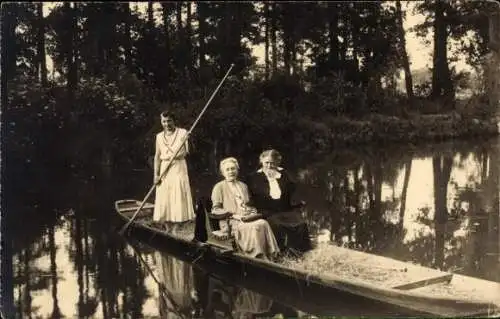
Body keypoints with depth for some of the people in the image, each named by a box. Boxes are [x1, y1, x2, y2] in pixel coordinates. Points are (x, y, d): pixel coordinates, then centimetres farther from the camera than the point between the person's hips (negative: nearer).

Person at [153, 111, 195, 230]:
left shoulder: (183, 133, 1)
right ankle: (167, 229, 8)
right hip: (164, 169, 3)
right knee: (164, 200, 2)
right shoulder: (159, 136, 10)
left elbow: (188, 151, -3)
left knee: (179, 197, -6)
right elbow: (157, 156, 9)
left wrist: (189, 139, -22)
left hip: (179, 168, -3)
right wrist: (156, 174, 3)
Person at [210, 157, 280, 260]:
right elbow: (215, 209, -2)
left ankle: (270, 256, -29)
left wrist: (252, 211, 4)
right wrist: (234, 215, -13)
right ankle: (259, 257, -29)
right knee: (254, 227, -33)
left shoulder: (243, 185, 23)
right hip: (230, 222, -5)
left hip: (247, 218, 5)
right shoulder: (219, 187, 5)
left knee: (263, 223, -27)